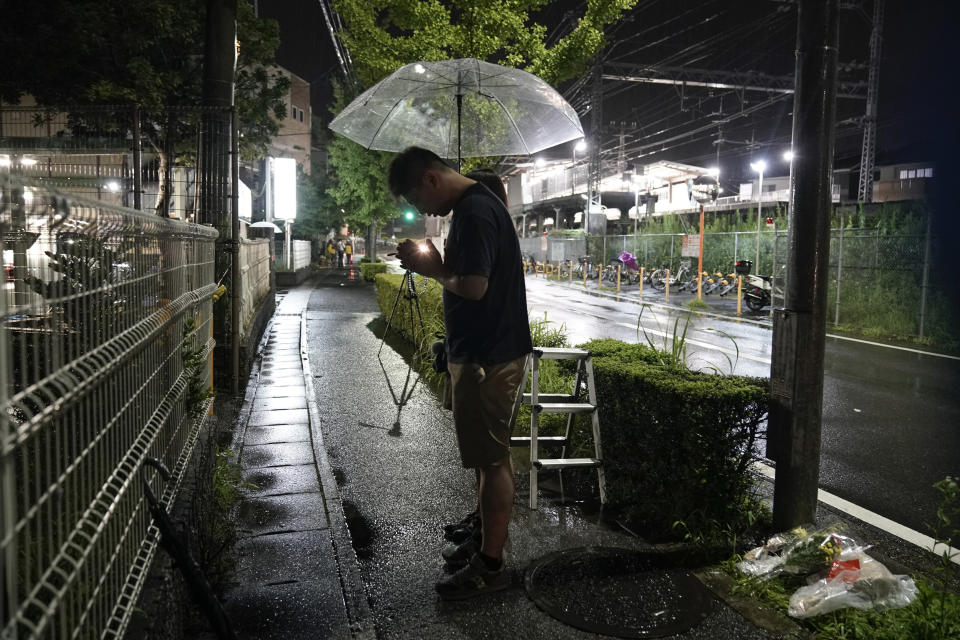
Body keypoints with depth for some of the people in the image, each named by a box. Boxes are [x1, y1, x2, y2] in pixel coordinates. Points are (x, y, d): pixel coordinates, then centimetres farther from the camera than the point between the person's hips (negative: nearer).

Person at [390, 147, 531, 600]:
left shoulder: (475, 212, -19)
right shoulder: (474, 205, 14)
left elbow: (474, 286, -25)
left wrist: (433, 270, -11)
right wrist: (435, 261, 5)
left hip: (489, 357, -10)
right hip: (481, 351, 10)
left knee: (492, 459, 0)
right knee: (489, 455, 18)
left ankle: (491, 565, 13)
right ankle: (486, 541, 33)